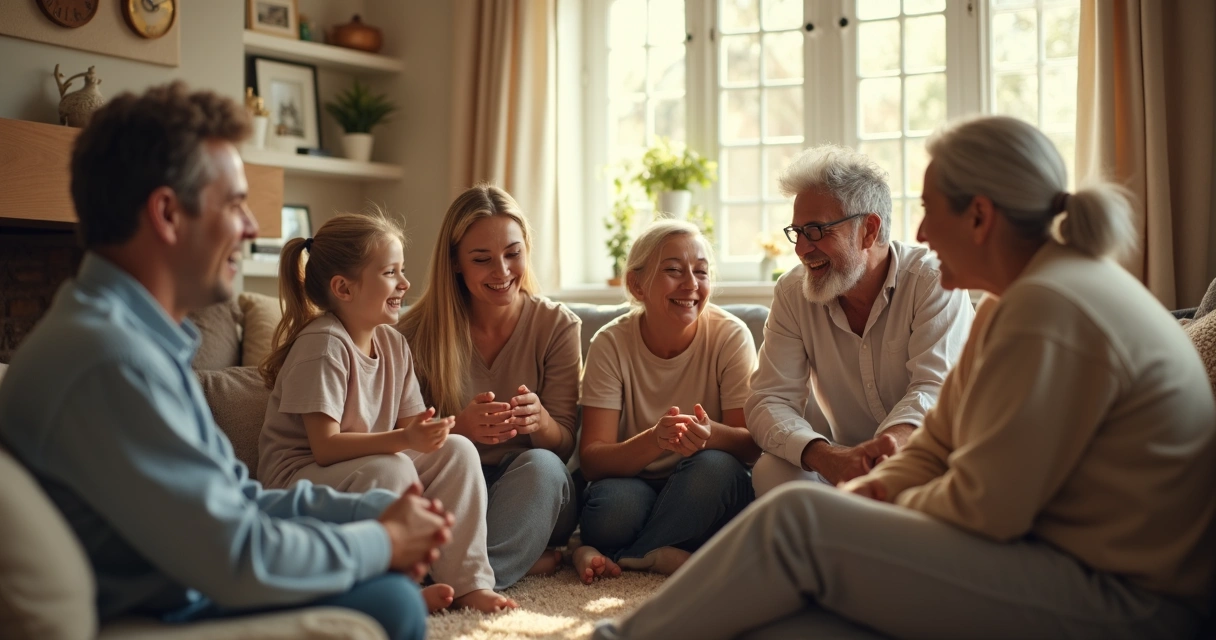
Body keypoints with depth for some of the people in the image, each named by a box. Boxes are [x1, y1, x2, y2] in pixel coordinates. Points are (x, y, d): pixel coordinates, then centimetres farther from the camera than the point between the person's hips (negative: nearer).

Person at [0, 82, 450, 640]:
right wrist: (384, 541, -11)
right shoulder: (108, 355, -25)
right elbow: (242, 560, -25)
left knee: (391, 589, 10)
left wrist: (380, 510, -2)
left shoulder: (141, 337, 8)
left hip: (170, 591, 10)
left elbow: (236, 498, 9)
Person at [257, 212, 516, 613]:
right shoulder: (323, 346, -18)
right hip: (299, 480, -7)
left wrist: (429, 432, -22)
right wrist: (403, 439, -35)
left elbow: (410, 426, 1)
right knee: (392, 470, -35)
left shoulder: (393, 344, 6)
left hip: (370, 470, 7)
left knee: (458, 451, -14)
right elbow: (325, 447, -24)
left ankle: (467, 581, -12)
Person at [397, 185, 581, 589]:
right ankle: (527, 558, -23)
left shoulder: (556, 325, 0)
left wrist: (540, 421, -27)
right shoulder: (419, 334, -3)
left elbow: (564, 446, -2)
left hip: (535, 495, 0)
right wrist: (461, 428, -28)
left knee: (540, 465, -33)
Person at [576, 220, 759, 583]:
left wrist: (711, 434, -38)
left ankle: (614, 558, -15)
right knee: (612, 507, -34)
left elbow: (753, 443, -14)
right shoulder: (611, 344, -9)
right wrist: (655, 441, -37)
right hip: (634, 482, -1)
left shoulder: (730, 336, -10)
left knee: (714, 466, -32)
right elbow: (591, 460, -16)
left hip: (707, 491, 2)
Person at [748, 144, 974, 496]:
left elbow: (935, 385, -21)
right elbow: (769, 401, -10)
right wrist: (823, 457, -33)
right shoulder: (792, 292, -2)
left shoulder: (934, 281, -11)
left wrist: (897, 437, -46)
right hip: (841, 464, 2)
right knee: (772, 471, -28)